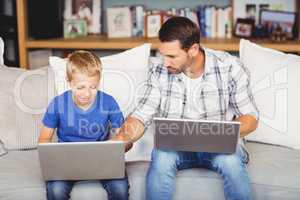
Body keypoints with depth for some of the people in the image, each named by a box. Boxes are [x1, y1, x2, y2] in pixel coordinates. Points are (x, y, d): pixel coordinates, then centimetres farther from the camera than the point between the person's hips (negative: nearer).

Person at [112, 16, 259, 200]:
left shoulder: (230, 67, -8)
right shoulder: (159, 73, -2)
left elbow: (251, 118, -5)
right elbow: (141, 117, -5)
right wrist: (117, 142, -25)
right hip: (175, 145, 2)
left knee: (231, 160, -35)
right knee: (161, 157, -32)